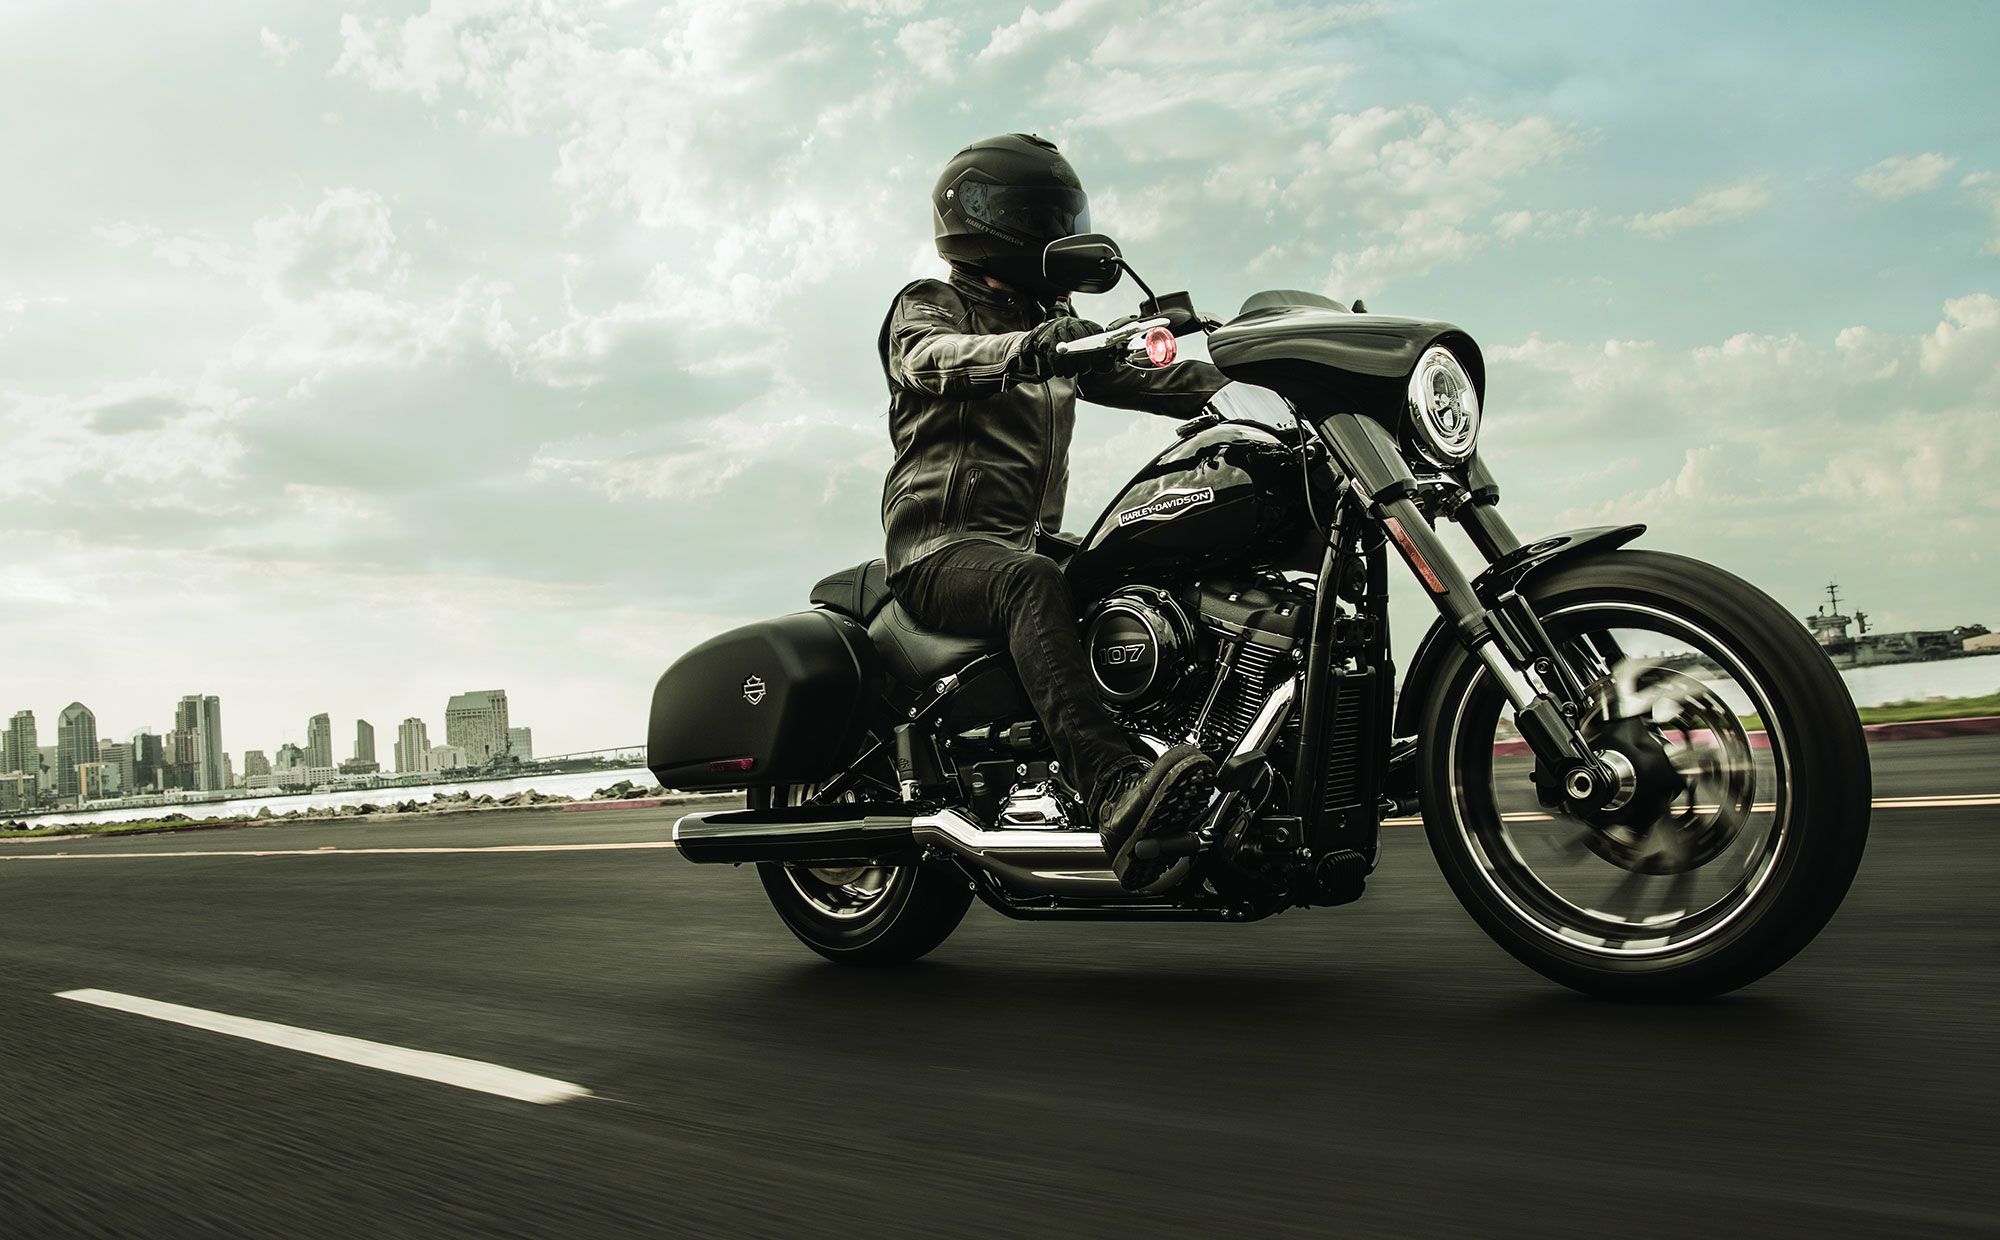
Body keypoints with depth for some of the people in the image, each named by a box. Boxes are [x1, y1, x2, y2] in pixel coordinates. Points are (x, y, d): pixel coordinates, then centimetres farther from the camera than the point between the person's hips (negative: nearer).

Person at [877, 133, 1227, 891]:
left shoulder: (1054, 327, 28)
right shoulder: (928, 305, 7)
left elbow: (1138, 376, 17)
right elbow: (931, 357, -18)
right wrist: (1026, 347, -39)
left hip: (1029, 540, 7)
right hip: (945, 543, -7)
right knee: (1031, 587, -40)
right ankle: (1117, 795, -57)